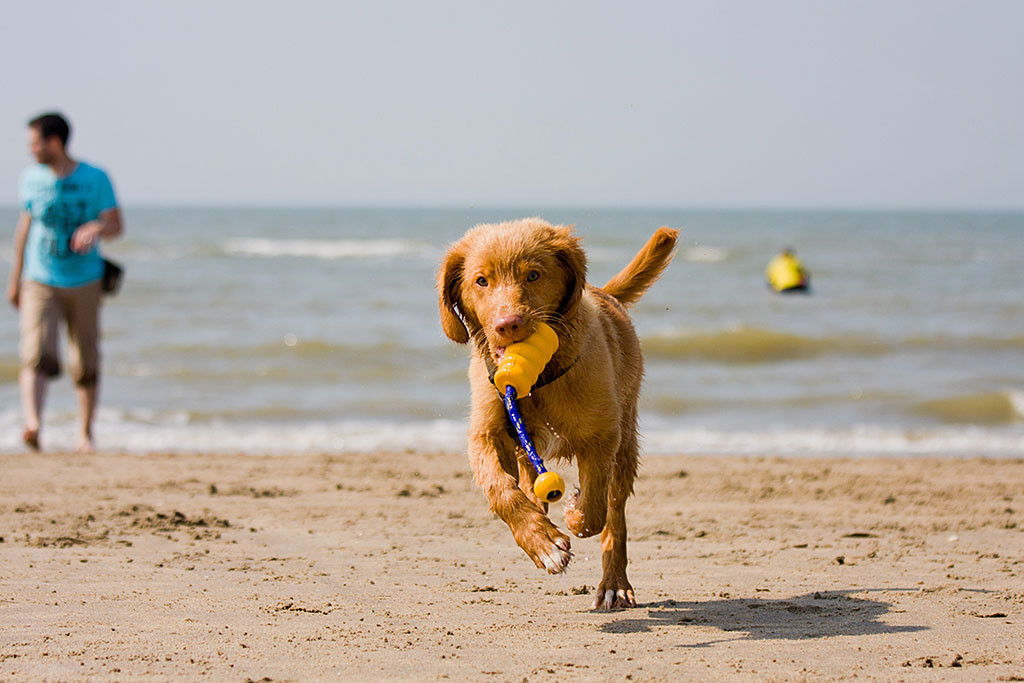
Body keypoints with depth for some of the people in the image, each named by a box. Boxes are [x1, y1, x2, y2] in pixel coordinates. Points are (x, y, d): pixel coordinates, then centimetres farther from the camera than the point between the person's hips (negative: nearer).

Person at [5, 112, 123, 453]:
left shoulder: (95, 179, -5)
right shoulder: (32, 178, 2)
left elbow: (115, 225, -4)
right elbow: (25, 226, 13)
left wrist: (96, 227, -28)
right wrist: (15, 277, 17)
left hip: (84, 284, 0)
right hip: (40, 283, 0)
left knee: (85, 364, 6)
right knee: (36, 355, -19)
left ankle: (84, 435, 20)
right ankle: (32, 425, -33)